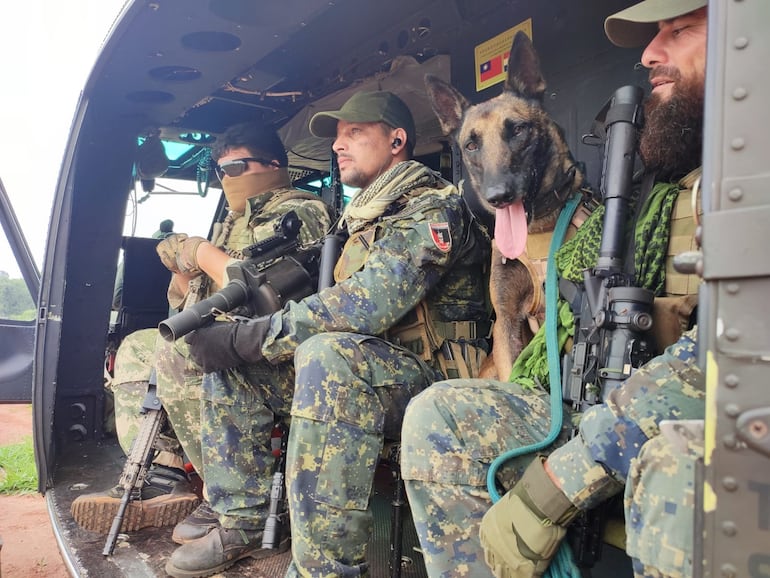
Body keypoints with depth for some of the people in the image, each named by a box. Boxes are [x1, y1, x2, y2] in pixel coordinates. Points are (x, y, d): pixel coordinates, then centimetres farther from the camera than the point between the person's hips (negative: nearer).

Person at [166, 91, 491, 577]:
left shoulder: (432, 209, -12)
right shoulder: (366, 216, 18)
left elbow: (366, 306, -27)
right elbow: (340, 309, 15)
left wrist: (245, 339, -23)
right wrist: (233, 338, -1)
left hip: (431, 378, -9)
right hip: (368, 375, 9)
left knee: (328, 354, -39)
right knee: (230, 358, 3)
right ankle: (241, 525, 6)